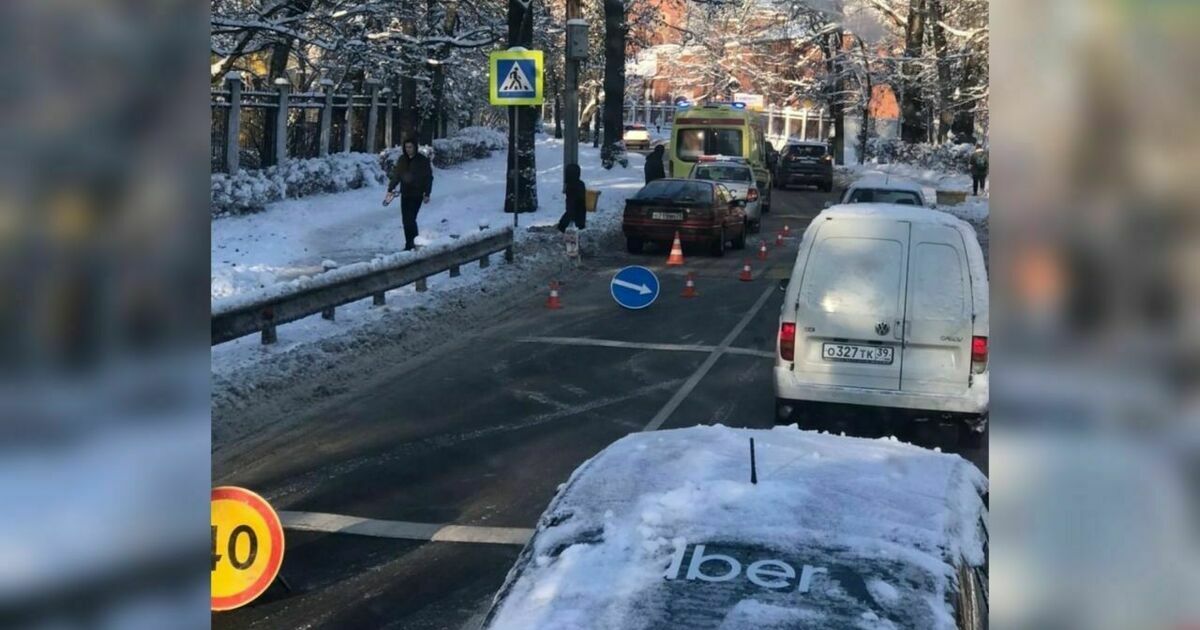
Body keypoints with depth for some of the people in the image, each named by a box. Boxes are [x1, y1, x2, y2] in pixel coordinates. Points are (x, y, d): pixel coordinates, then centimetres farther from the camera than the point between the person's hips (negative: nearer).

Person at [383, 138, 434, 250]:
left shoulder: (423, 160, -4)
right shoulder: (402, 160, 8)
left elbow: (429, 177, -3)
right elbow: (396, 175, 12)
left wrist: (427, 194, -6)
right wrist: (390, 189, 3)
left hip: (417, 195, -5)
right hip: (405, 194, 5)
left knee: (410, 219, -15)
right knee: (405, 219, 6)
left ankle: (414, 243, -9)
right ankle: (409, 244, 14)